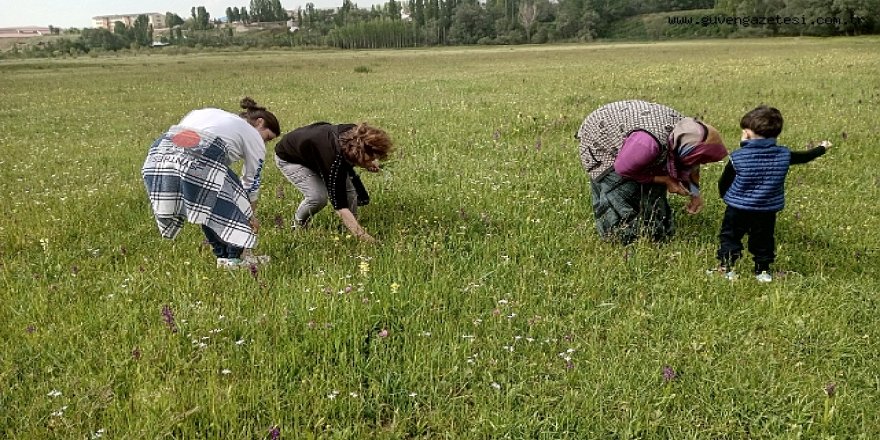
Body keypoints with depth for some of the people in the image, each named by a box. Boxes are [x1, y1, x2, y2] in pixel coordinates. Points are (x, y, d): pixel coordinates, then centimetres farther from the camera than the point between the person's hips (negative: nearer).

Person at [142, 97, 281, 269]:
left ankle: (223, 255, 29)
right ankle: (233, 259, 21)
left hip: (158, 155, 6)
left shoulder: (209, 112, 37)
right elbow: (252, 185, 27)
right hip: (200, 161, -6)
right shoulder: (253, 136, 21)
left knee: (207, 207, 25)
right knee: (234, 202, 17)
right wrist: (250, 215, 42)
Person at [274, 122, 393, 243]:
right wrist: (361, 235, -45)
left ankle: (351, 227, 9)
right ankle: (299, 223, 6)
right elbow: (340, 205, -40)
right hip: (289, 159, -7)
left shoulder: (355, 134, -26)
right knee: (317, 197, -24)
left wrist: (369, 164, -18)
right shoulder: (334, 159, -44)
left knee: (349, 187, -9)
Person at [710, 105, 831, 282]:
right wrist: (822, 148, 36)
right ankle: (763, 270, 24)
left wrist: (726, 196, 17)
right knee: (762, 241, 17)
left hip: (737, 209, -3)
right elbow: (805, 156, 15)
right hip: (766, 212, 3)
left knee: (729, 237, 11)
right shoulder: (784, 155, -5)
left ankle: (726, 268, 9)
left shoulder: (738, 157, -14)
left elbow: (723, 183, -5)